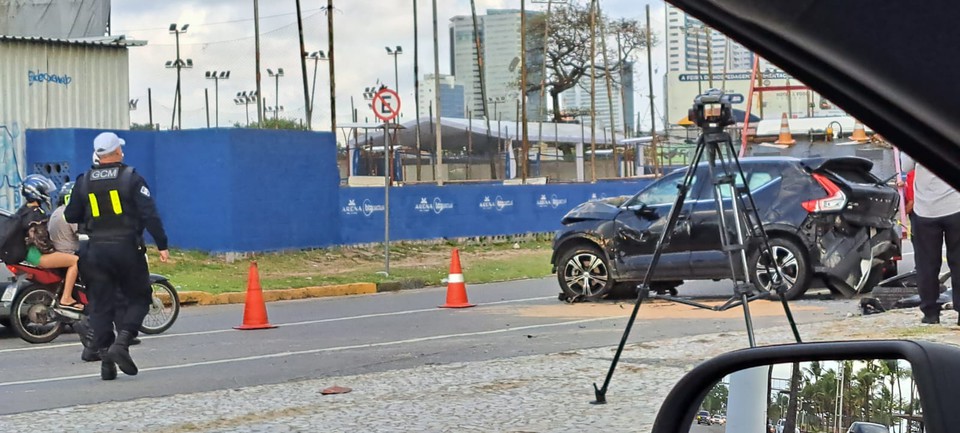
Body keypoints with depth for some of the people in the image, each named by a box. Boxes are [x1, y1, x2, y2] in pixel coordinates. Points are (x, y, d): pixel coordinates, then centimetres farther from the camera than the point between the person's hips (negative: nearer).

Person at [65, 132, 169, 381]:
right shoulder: (132, 178, -6)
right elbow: (150, 215, -11)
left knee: (101, 305, 6)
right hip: (127, 248, -3)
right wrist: (162, 245, -6)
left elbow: (70, 216, 9)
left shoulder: (84, 182, 4)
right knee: (137, 299, 8)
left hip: (96, 250, 3)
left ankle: (106, 360, 2)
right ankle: (122, 342, -13)